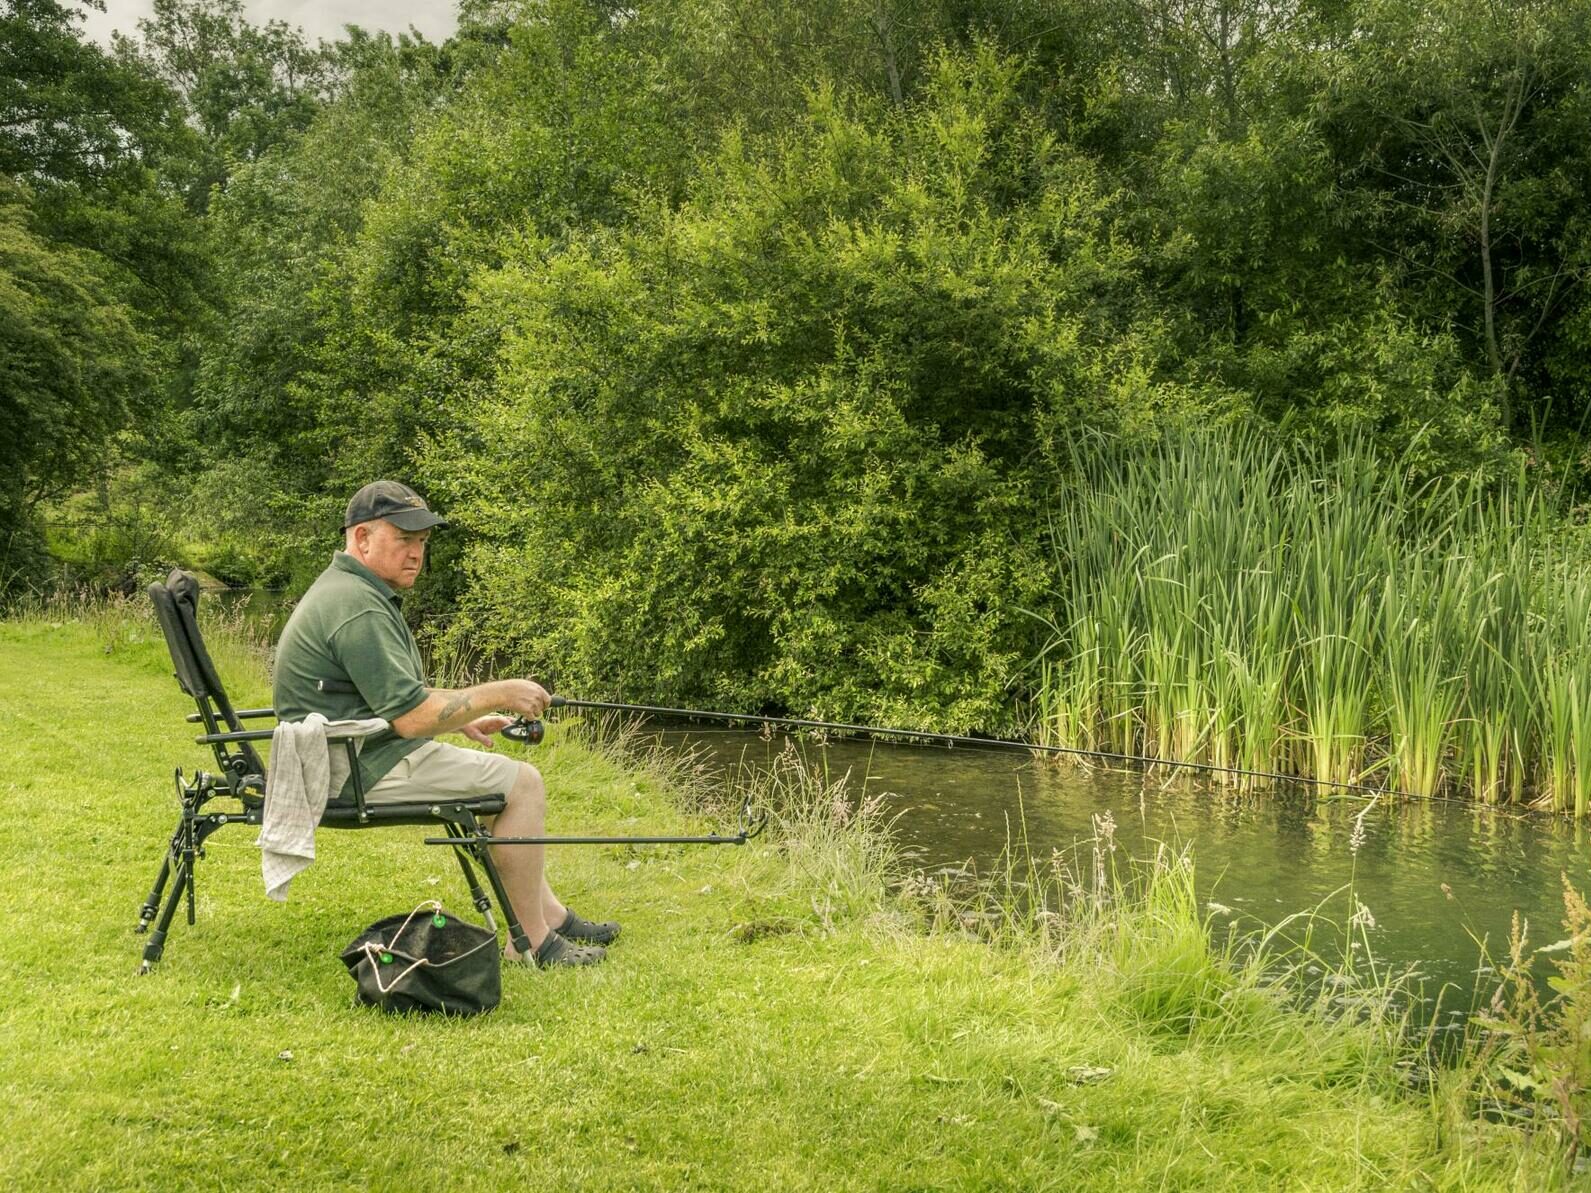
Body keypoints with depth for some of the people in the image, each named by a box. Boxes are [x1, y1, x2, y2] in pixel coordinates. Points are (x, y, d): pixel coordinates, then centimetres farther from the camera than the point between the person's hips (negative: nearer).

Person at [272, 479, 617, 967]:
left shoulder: (347, 589, 15)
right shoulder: (357, 608, -21)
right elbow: (411, 718, -25)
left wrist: (465, 717, 14)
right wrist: (497, 694, -15)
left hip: (346, 758, 11)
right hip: (365, 768, -11)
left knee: (503, 772, 20)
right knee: (521, 782, -11)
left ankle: (552, 915, 23)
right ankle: (531, 941, -7)